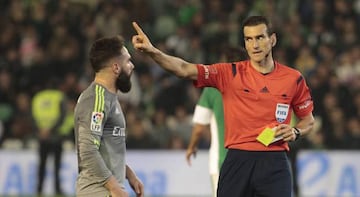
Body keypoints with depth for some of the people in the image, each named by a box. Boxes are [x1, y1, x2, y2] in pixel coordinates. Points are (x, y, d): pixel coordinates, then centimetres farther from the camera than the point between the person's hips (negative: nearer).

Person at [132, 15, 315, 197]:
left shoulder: (293, 78, 4)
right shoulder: (230, 73, 1)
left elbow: (308, 120, 18)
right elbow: (184, 69, -11)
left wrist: (295, 132, -5)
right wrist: (152, 52, -26)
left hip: (274, 163, 0)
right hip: (237, 161, 0)